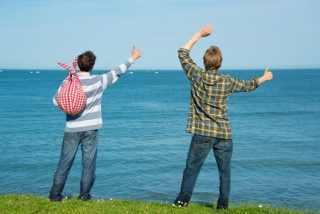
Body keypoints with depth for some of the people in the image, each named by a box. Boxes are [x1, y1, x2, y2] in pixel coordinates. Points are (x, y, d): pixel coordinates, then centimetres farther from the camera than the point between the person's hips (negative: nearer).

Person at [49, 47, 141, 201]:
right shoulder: (99, 81, -7)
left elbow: (56, 101, -3)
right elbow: (117, 72, 5)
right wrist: (133, 58, 15)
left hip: (72, 129, 1)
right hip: (90, 129, -1)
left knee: (65, 162, 7)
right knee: (88, 162, 8)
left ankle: (55, 194, 11)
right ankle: (84, 194, 13)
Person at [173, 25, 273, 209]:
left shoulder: (197, 76, -6)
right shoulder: (228, 82, -4)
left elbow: (183, 53, 6)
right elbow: (248, 85, 15)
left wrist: (199, 35, 10)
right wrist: (265, 78, 33)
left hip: (202, 133, -1)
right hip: (224, 134, 1)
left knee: (192, 168, 6)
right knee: (225, 171, 11)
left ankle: (183, 201, 6)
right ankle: (223, 205, 13)